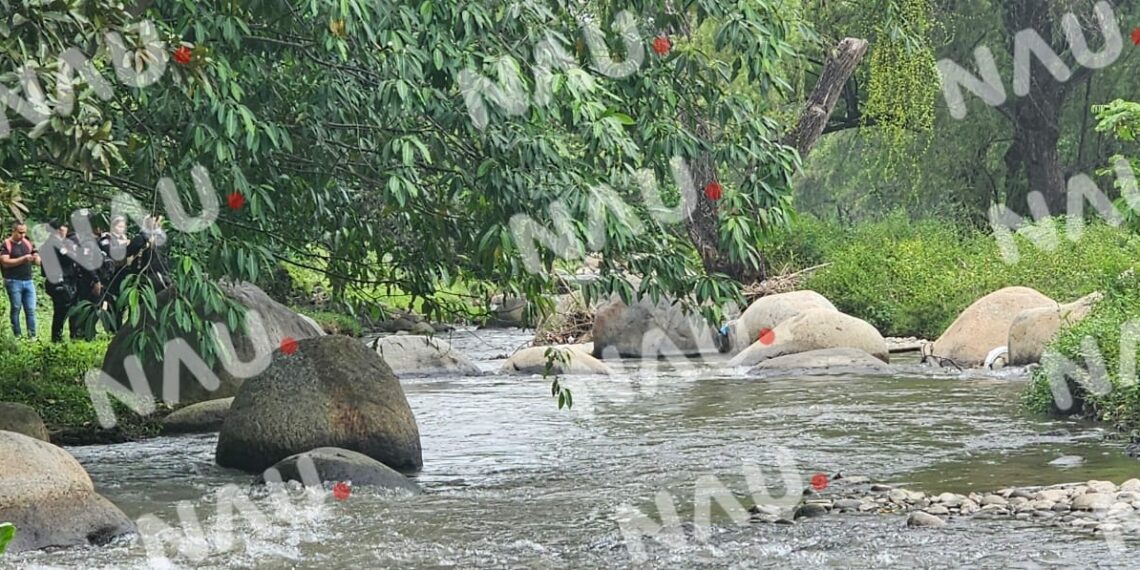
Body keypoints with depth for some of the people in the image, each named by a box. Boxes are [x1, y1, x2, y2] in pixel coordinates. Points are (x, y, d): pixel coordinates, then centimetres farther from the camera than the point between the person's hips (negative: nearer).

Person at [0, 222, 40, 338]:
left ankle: (32, 335, 1)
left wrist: (36, 258, -13)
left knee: (31, 310, 0)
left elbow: (38, 262, 12)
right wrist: (23, 259, -22)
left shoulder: (28, 243, 12)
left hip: (28, 281, 4)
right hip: (14, 282, -4)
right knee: (16, 308, 0)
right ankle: (17, 336, 4)